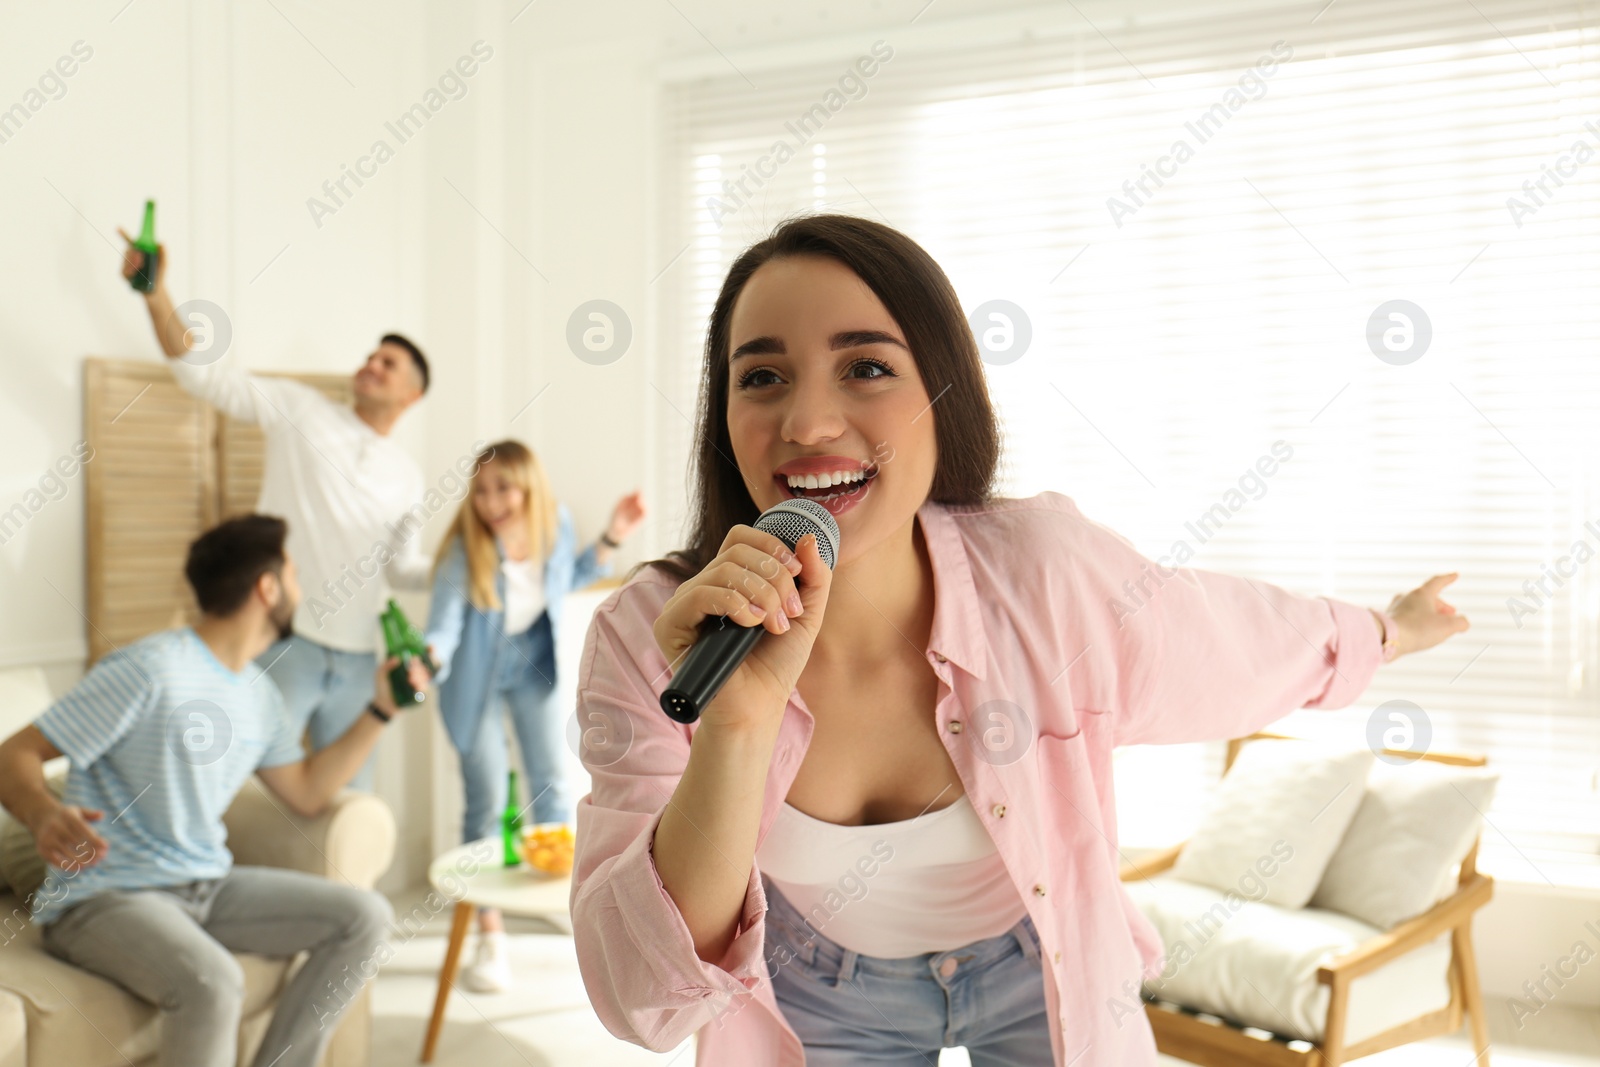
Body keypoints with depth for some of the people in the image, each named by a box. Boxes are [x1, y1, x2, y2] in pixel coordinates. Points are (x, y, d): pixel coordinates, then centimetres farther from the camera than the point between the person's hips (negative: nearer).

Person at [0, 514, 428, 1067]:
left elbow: (307, 793, 18)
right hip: (103, 896, -8)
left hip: (206, 886, 8)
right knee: (213, 983, -36)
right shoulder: (150, 669, -17)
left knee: (365, 917, -6)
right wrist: (45, 814, -40)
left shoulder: (258, 693, 10)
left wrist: (380, 710, 12)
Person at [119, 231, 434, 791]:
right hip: (284, 639, -4)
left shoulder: (407, 474, 14)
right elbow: (206, 373, -4)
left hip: (355, 658, 4)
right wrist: (157, 294, -16)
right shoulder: (301, 411, 2)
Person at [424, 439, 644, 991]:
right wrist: (429, 657, -52)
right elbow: (446, 622, -31)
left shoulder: (556, 521, -16)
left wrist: (612, 539, -9)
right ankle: (490, 936, 12)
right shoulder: (465, 547, -28)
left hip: (535, 660, 3)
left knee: (551, 784, 5)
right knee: (487, 800, 0)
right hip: (479, 669, -3)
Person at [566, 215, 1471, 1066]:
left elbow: (1257, 643, -7)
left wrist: (1387, 630, 12)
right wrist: (735, 727, -46)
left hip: (1039, 970, 0)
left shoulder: (1041, 571, -29)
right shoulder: (649, 637, -28)